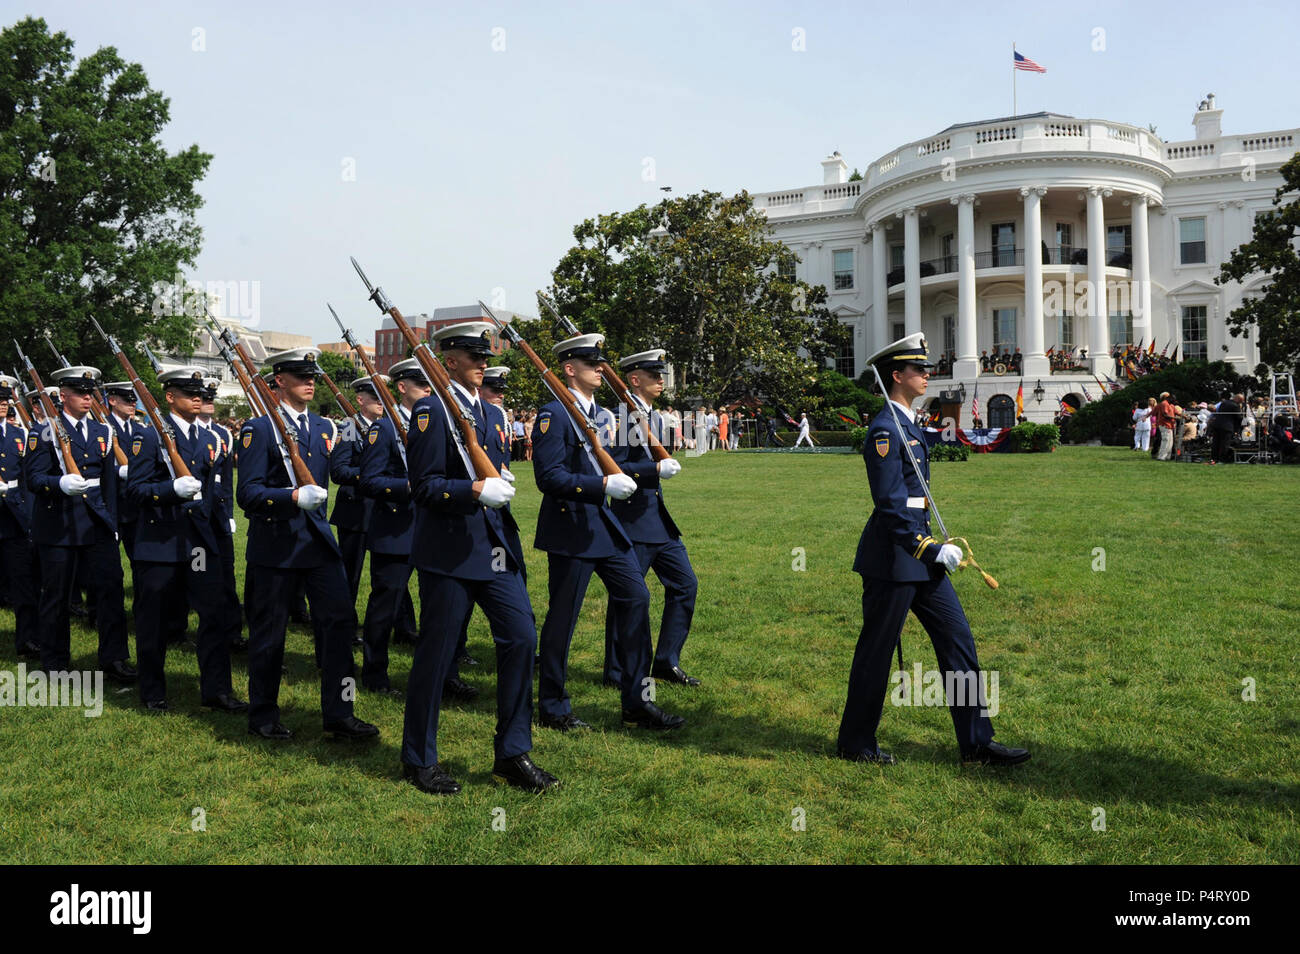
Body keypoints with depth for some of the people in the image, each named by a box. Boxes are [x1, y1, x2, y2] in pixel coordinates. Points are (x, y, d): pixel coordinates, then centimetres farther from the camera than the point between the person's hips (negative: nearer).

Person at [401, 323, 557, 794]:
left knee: (521, 636, 1)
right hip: (449, 551, -7)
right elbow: (424, 486, -14)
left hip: (495, 546, 7)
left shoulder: (492, 414, 16)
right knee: (436, 652, 3)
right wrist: (474, 491, -24)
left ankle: (512, 755, 14)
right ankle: (419, 760, 21)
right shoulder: (431, 410, -8)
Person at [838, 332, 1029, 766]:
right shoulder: (885, 430, -16)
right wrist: (930, 549, -23)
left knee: (957, 637, 9)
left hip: (918, 551, 10)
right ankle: (854, 743, 18)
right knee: (876, 649, 3)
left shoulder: (907, 424, 15)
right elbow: (890, 503, -22)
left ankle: (976, 741, 16)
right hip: (894, 556, -10)